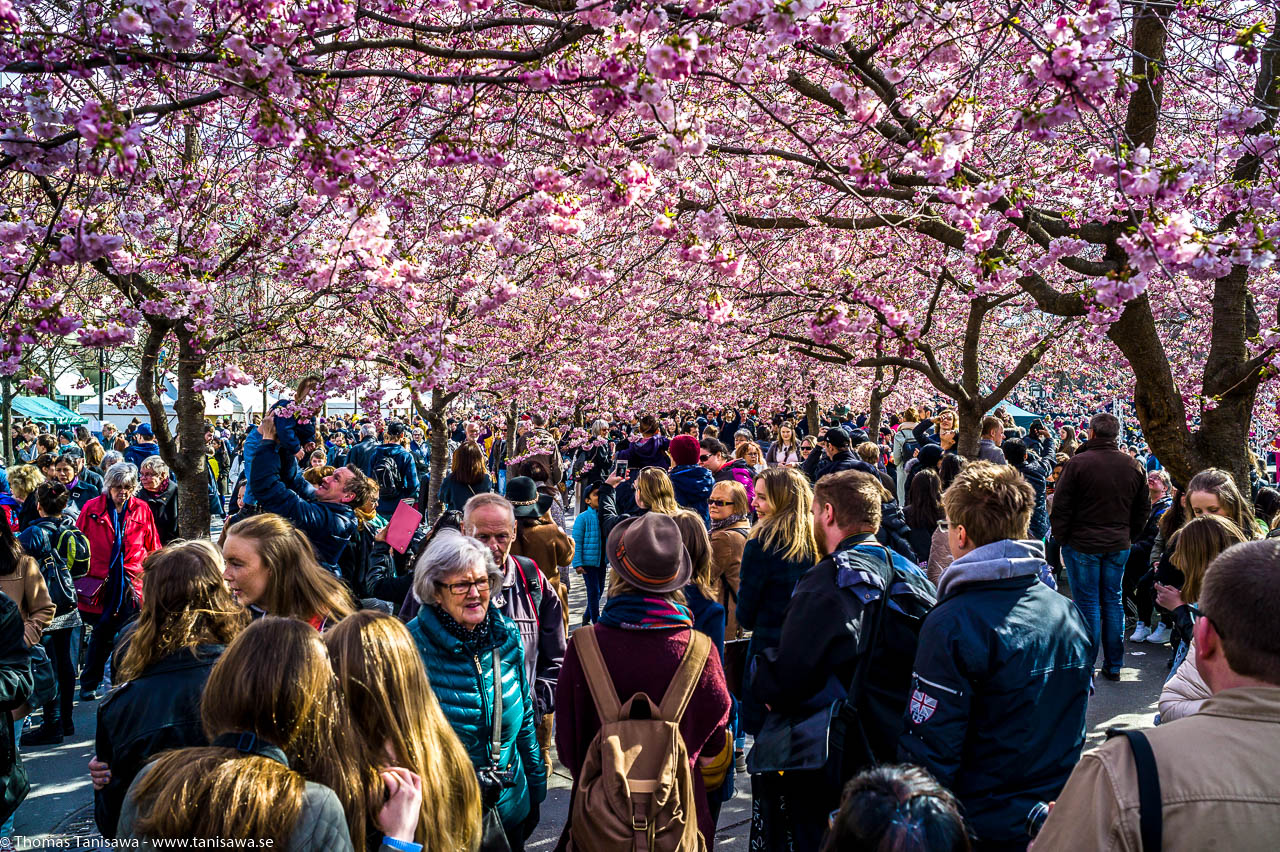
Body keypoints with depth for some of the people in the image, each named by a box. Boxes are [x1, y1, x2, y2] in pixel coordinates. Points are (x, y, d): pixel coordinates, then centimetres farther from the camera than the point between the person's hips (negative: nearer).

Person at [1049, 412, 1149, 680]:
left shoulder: (1078, 463, -14)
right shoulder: (1133, 466, 4)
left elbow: (1060, 507, -12)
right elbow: (1143, 509, 12)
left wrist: (1060, 537, 0)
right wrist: (1129, 536, 20)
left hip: (1082, 544, -5)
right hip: (1118, 546, 5)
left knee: (1087, 604, 2)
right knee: (1113, 602, 13)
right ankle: (1113, 665, 19)